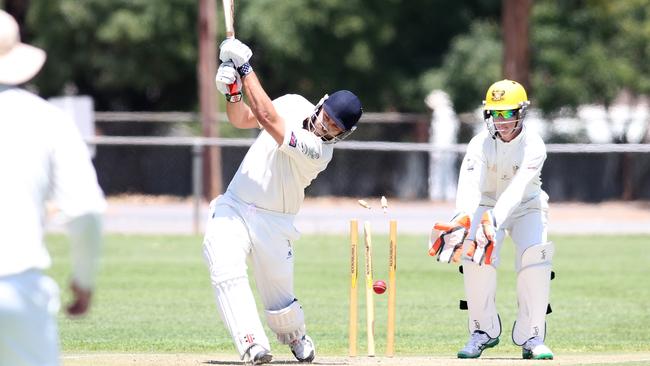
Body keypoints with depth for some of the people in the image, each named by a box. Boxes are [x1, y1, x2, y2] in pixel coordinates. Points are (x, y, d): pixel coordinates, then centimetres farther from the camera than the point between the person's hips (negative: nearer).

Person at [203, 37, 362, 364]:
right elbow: (241, 119, 8)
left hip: (273, 223, -4)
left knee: (279, 300, 1)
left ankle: (297, 339, 35)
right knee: (227, 272, -22)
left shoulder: (320, 151, -22)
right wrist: (232, 92, -15)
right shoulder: (294, 105, -2)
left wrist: (245, 68, -31)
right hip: (232, 208, 4)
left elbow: (268, 119, -32)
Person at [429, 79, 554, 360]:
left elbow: (517, 189, -38)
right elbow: (469, 184, -36)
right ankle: (484, 331, -10)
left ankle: (532, 338, -14)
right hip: (488, 206, 1)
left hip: (526, 208, -1)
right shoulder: (480, 144, -20)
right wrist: (463, 218, -56)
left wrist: (493, 221, -54)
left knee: (535, 257, -25)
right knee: (475, 255, -25)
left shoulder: (533, 146, -24)